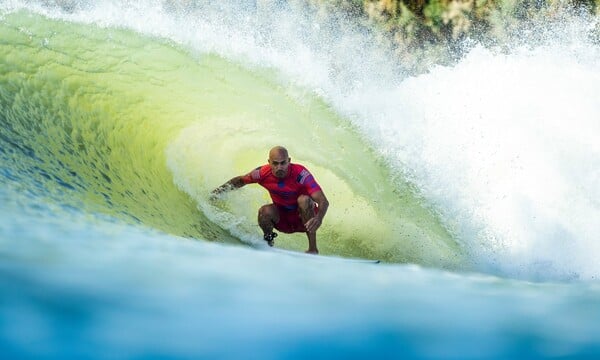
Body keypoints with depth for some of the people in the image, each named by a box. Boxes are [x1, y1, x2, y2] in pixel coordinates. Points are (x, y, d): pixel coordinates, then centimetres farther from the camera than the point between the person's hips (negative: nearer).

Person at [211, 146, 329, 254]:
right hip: (283, 221, 3)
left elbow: (323, 201, -36)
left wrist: (318, 219, -56)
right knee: (265, 211, -27)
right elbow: (241, 180, 6)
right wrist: (222, 189, -6)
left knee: (304, 199, -33)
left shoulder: (300, 173, -29)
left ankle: (313, 248, -27)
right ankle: (268, 241, 3)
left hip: (303, 218, -3)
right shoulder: (263, 173, -17)